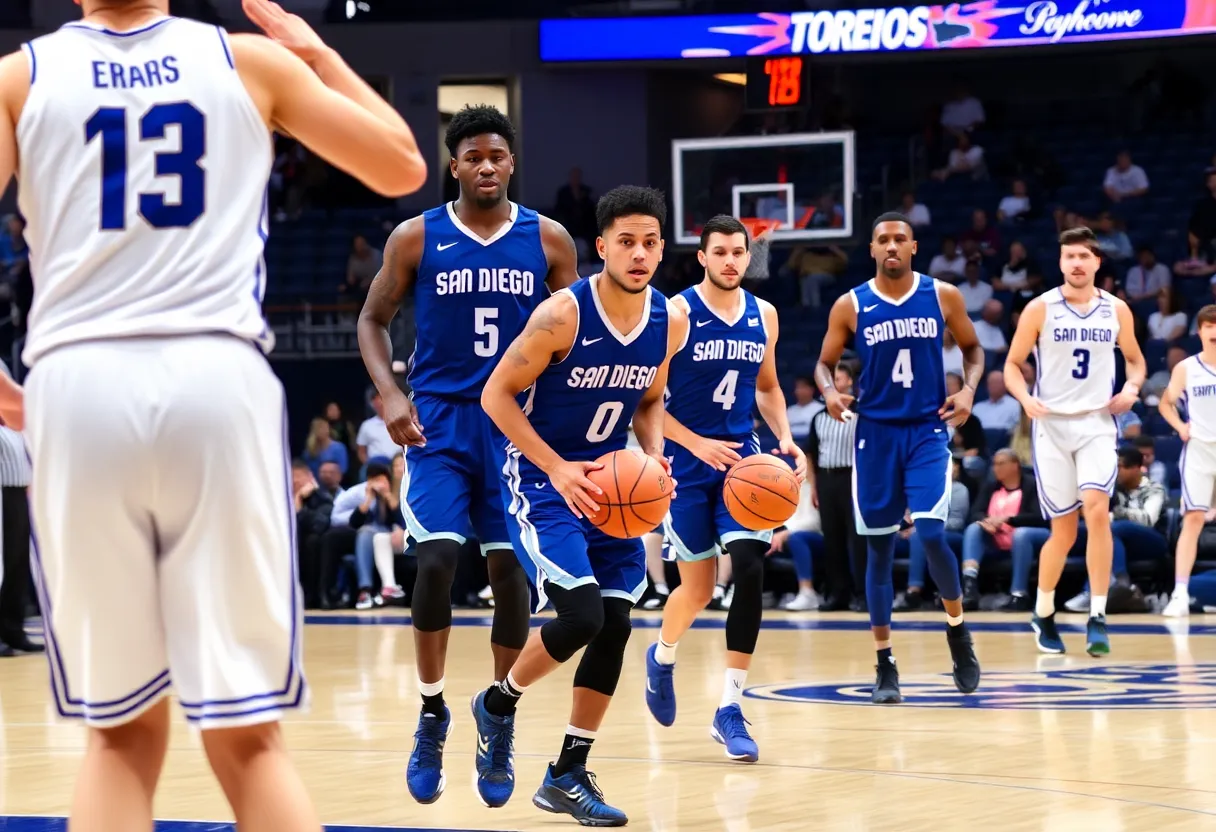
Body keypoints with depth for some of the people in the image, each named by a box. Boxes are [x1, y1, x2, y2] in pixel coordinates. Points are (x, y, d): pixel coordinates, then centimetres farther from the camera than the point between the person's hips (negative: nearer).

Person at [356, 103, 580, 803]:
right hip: (439, 422, -1)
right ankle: (432, 712, 3)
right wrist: (390, 393, -8)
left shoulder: (549, 240, 2)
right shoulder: (417, 238, 0)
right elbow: (375, 318, 7)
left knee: (511, 567, 0)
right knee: (437, 559, -14)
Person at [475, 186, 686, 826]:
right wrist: (557, 468, -21)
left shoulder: (671, 321, -3)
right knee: (581, 615, -20)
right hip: (544, 479, -6)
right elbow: (497, 394, -15)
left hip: (611, 483, 6)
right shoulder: (564, 314, -21)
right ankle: (498, 704, 9)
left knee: (614, 626, 1)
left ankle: (568, 778, 14)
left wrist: (655, 456, -6)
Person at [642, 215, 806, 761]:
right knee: (699, 588, 3)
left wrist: (786, 439, 3)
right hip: (687, 462, -3)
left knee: (751, 571, -15)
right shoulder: (676, 313, -10)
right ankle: (663, 657, 39)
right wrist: (699, 445, -18)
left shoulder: (763, 316, 5)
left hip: (742, 458, 3)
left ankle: (730, 709, -9)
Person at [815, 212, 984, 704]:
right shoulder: (850, 306, -1)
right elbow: (825, 363, 7)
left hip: (928, 429, -1)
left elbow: (972, 349, 12)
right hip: (875, 432, 1)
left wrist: (969, 389, -6)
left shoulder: (943, 297, 0)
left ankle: (958, 630, 11)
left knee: (931, 534, -16)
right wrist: (830, 392, -14)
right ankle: (884, 666, 10)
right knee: (878, 548, 3)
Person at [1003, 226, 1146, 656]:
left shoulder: (1116, 310, 4)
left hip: (1097, 423, 1)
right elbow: (1012, 365, 1)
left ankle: (1097, 617, -16)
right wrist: (1025, 398, -18)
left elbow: (1135, 358, 18)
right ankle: (1043, 614, 23)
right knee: (1064, 529, 2)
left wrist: (1132, 387, -4)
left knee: (1097, 511, -20)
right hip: (1052, 425, -1)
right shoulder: (1040, 309, -2)